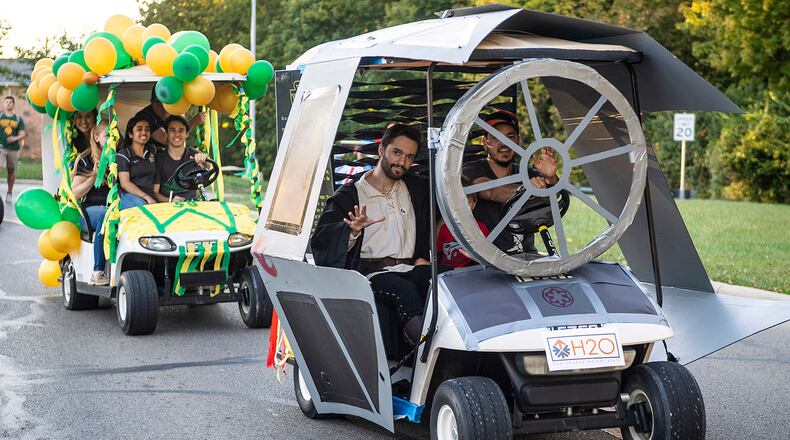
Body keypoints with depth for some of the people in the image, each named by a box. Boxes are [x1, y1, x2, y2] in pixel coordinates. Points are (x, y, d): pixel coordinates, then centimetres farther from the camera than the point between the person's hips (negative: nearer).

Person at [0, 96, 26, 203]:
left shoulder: (18, 119, 8)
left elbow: (23, 134, 2)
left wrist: (16, 138, -17)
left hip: (13, 148, 1)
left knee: (11, 170, 8)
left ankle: (10, 193, 20)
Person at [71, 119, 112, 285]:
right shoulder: (85, 160, 6)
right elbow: (75, 193, 1)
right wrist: (94, 176, -9)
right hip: (89, 210, -3)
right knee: (105, 216, -39)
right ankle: (98, 272, -37)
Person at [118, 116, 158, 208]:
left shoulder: (152, 150, 19)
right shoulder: (123, 154, 3)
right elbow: (125, 183, -7)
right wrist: (146, 197, -18)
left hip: (151, 196, 4)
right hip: (130, 195, -4)